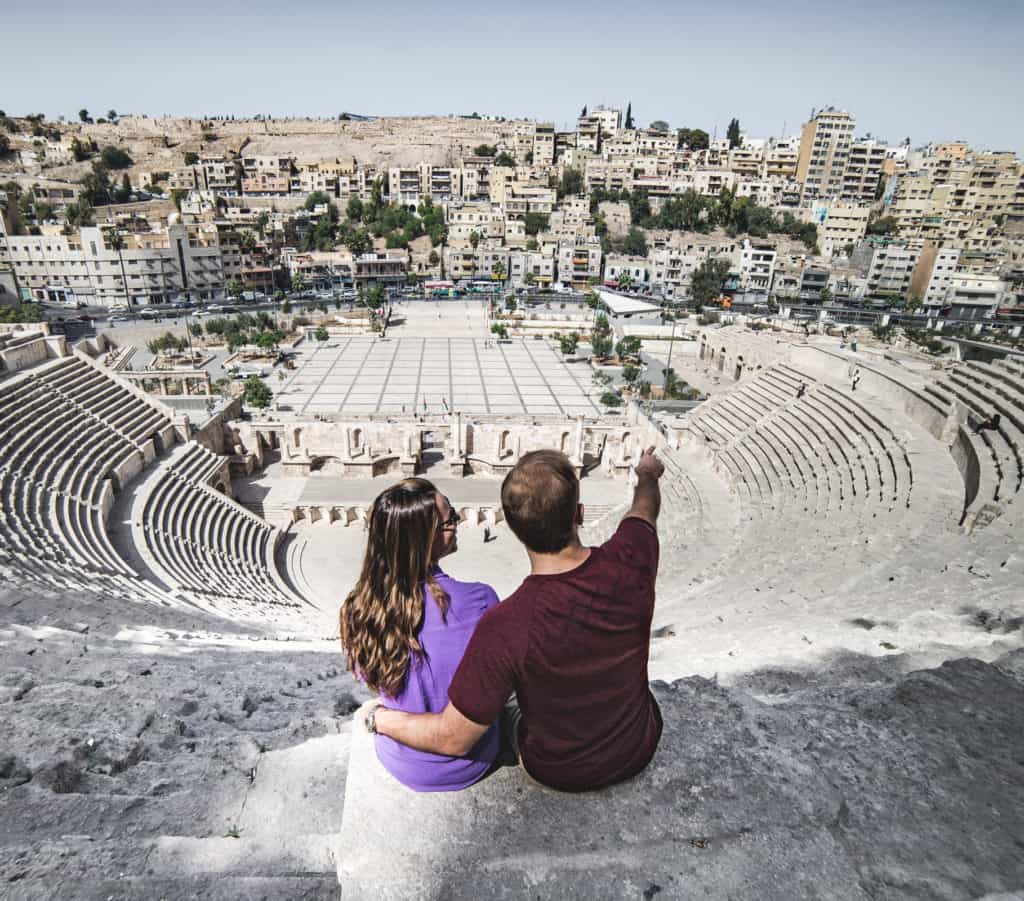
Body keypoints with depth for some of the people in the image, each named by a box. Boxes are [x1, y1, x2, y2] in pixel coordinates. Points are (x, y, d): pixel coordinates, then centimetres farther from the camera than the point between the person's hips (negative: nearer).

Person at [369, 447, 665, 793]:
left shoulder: (503, 628, -38)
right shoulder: (628, 562, -29)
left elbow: (454, 739, -26)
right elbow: (644, 510, -4)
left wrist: (379, 719, -8)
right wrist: (647, 475, 19)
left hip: (558, 771, -2)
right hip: (640, 750, 3)